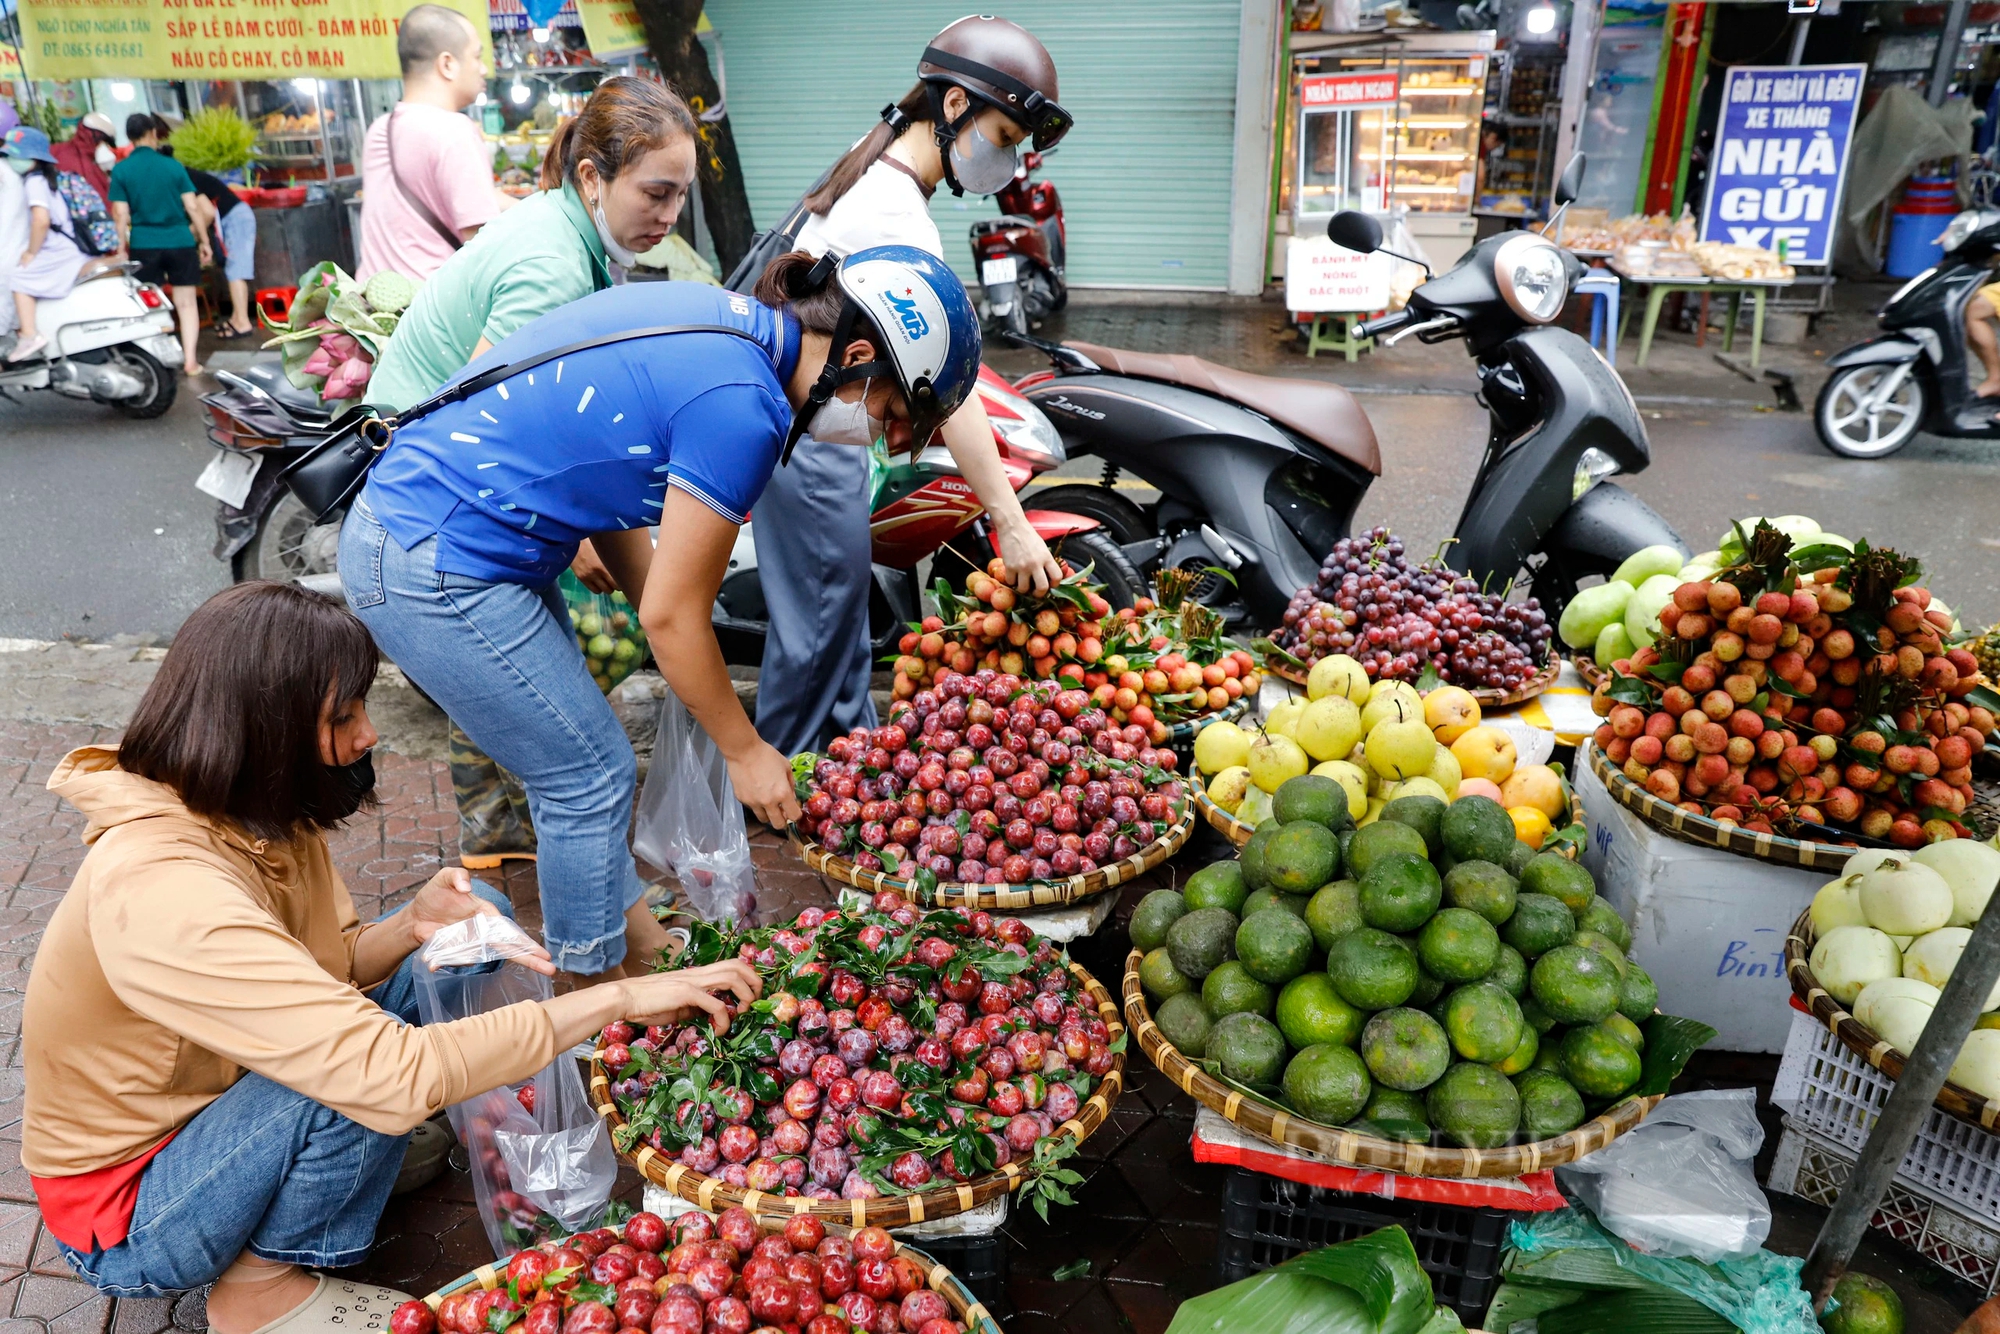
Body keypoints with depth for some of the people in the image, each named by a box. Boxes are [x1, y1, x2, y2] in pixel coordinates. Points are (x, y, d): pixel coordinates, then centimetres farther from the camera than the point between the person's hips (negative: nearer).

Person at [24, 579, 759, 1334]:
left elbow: (333, 965, 1)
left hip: (199, 1105, 7)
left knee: (467, 921, -3)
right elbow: (395, 1074, -43)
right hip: (126, 1220, -7)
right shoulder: (163, 891, -37)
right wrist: (622, 998, -38)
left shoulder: (255, 817, -10)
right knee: (364, 1074, -34)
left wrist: (413, 925, -21)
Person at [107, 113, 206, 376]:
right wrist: (204, 240, 10)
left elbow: (121, 214, -2)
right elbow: (193, 208, 0)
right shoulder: (173, 166, 1)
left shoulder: (121, 170, 0)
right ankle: (190, 360, -1)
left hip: (144, 244, 0)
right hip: (179, 242, 0)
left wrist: (122, 247, 6)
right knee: (186, 303, 4)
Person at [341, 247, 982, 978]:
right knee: (590, 777, 4)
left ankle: (639, 938, 38)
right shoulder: (743, 405, -22)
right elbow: (672, 615, -15)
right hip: (438, 572, -9)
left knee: (578, 746, 20)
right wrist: (746, 750, -1)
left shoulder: (714, 316, 5)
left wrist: (686, 659, 11)